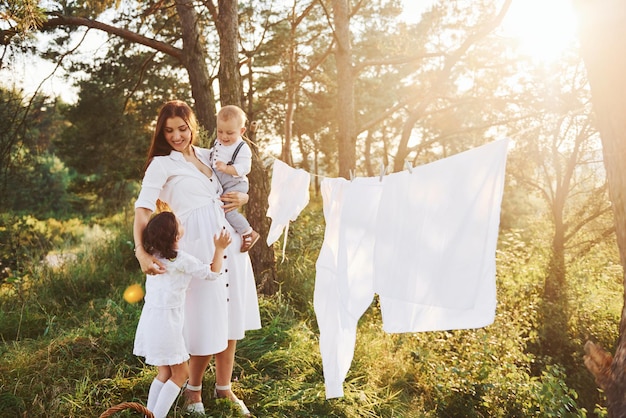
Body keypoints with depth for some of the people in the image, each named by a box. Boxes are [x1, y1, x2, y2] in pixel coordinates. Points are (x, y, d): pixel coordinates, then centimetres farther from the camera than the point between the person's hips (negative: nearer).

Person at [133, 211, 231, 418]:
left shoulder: (153, 253, 3)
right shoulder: (181, 260, -16)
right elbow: (212, 273, -7)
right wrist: (220, 249, 2)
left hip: (150, 316, 8)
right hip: (166, 320, -8)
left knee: (165, 372, 20)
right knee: (180, 374, 6)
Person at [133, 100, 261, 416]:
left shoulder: (208, 155, 14)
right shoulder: (161, 164, -2)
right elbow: (143, 210, -15)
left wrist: (242, 197, 1)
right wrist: (142, 251, -30)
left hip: (230, 243, 6)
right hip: (198, 247, -5)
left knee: (231, 320, 11)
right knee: (207, 324, 0)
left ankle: (224, 388, 29)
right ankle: (194, 389, 27)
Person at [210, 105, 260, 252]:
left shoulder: (242, 148, -18)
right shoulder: (218, 142, 5)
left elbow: (243, 168, -28)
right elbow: (212, 155, 25)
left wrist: (226, 168, -38)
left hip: (235, 185, -9)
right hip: (219, 184, 9)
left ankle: (249, 233, -4)